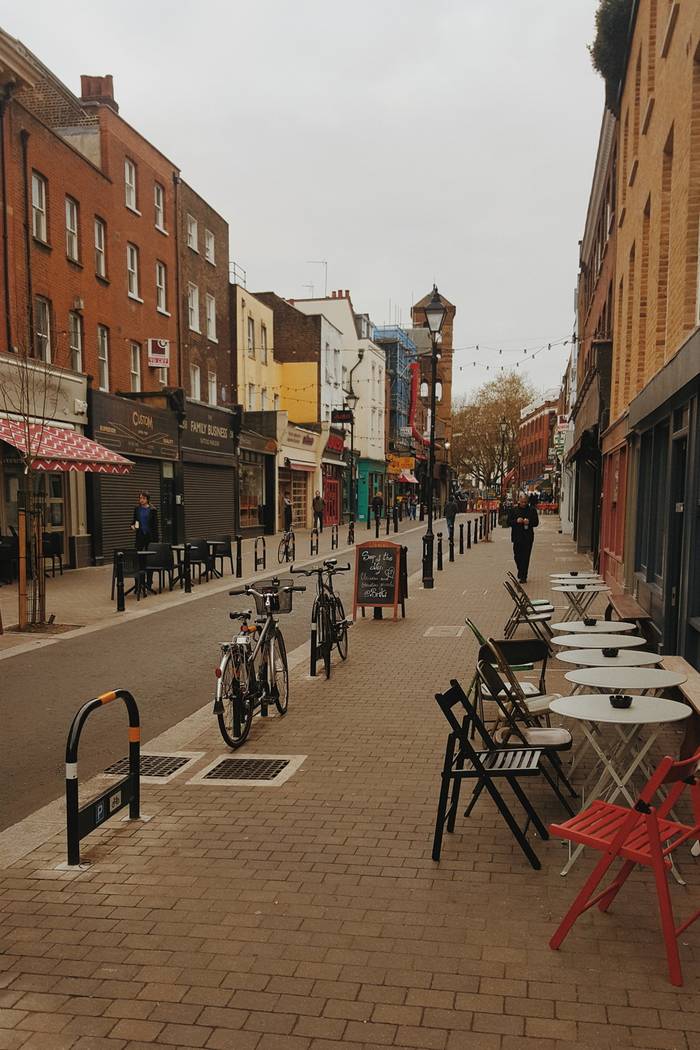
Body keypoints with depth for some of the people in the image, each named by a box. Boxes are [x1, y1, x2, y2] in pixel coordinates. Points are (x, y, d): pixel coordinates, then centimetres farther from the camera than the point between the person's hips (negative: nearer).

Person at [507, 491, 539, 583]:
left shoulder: (532, 509, 3)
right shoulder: (513, 509, 3)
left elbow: (536, 522, 4)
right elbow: (509, 522, 2)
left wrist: (529, 522, -15)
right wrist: (516, 521, -15)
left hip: (528, 537, -1)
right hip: (517, 536, 1)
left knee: (526, 557, -2)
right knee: (517, 556, 2)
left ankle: (523, 576, 3)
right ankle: (521, 571, 29)